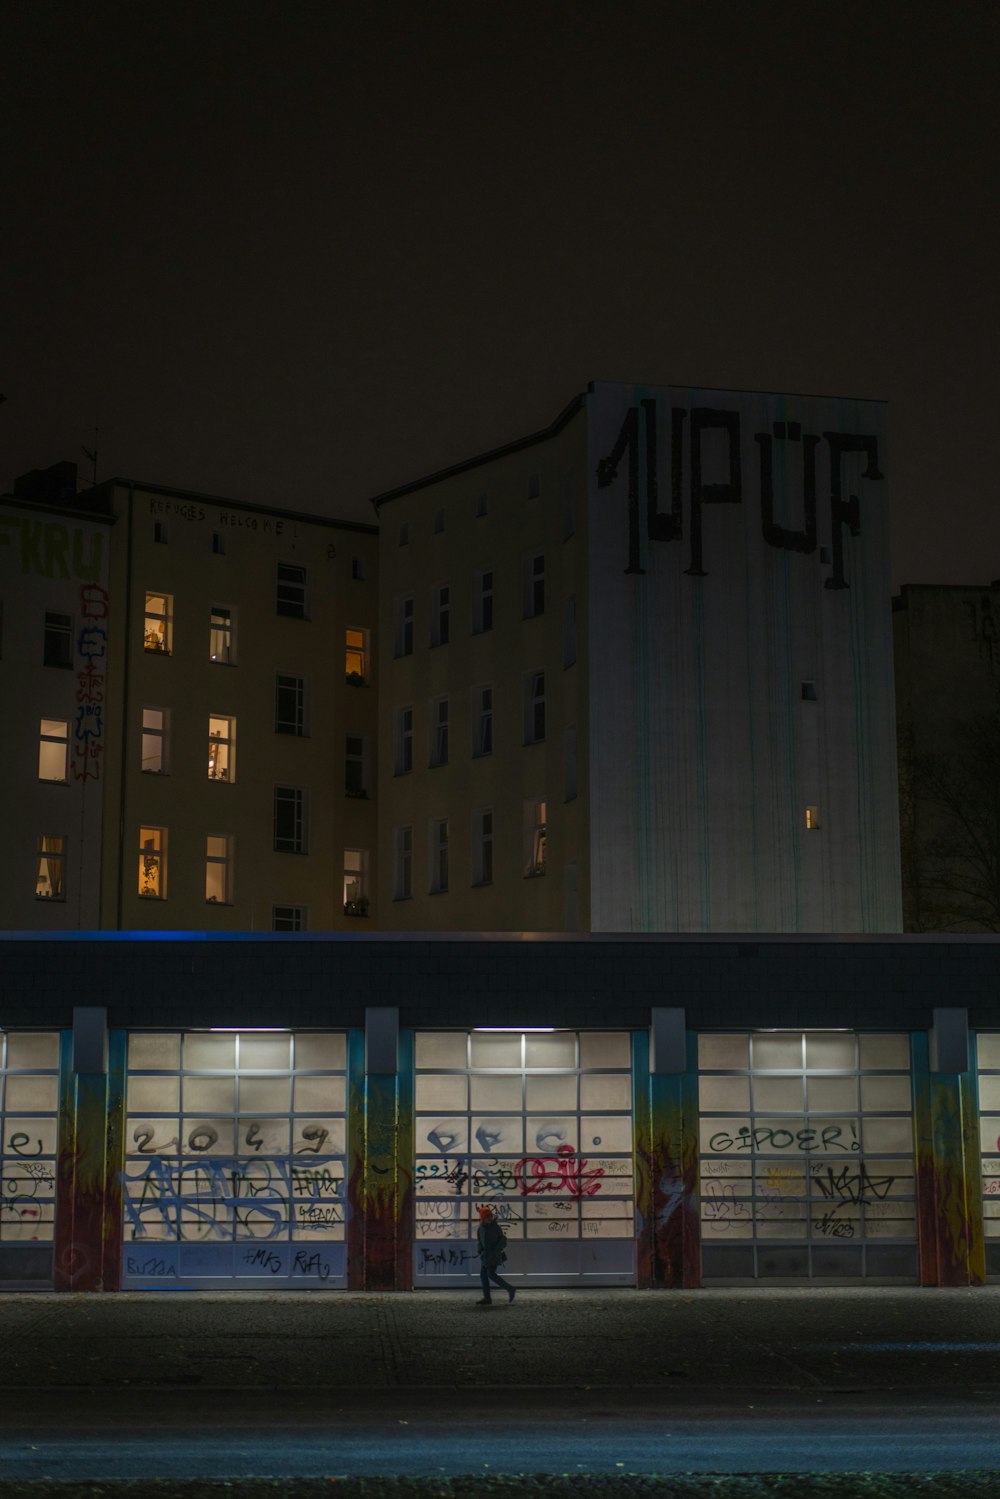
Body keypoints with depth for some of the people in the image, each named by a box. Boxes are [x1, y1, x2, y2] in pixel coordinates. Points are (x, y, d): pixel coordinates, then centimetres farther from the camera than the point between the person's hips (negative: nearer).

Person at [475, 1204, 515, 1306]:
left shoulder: (495, 1227, -10)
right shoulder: (481, 1228, 9)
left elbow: (503, 1241, -10)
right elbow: (479, 1241, 19)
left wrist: (495, 1251, -17)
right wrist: (480, 1250, 1)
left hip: (493, 1255, -8)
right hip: (485, 1255, 8)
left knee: (491, 1274, -15)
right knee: (483, 1275, 4)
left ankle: (509, 1289, -4)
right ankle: (487, 1298, 8)